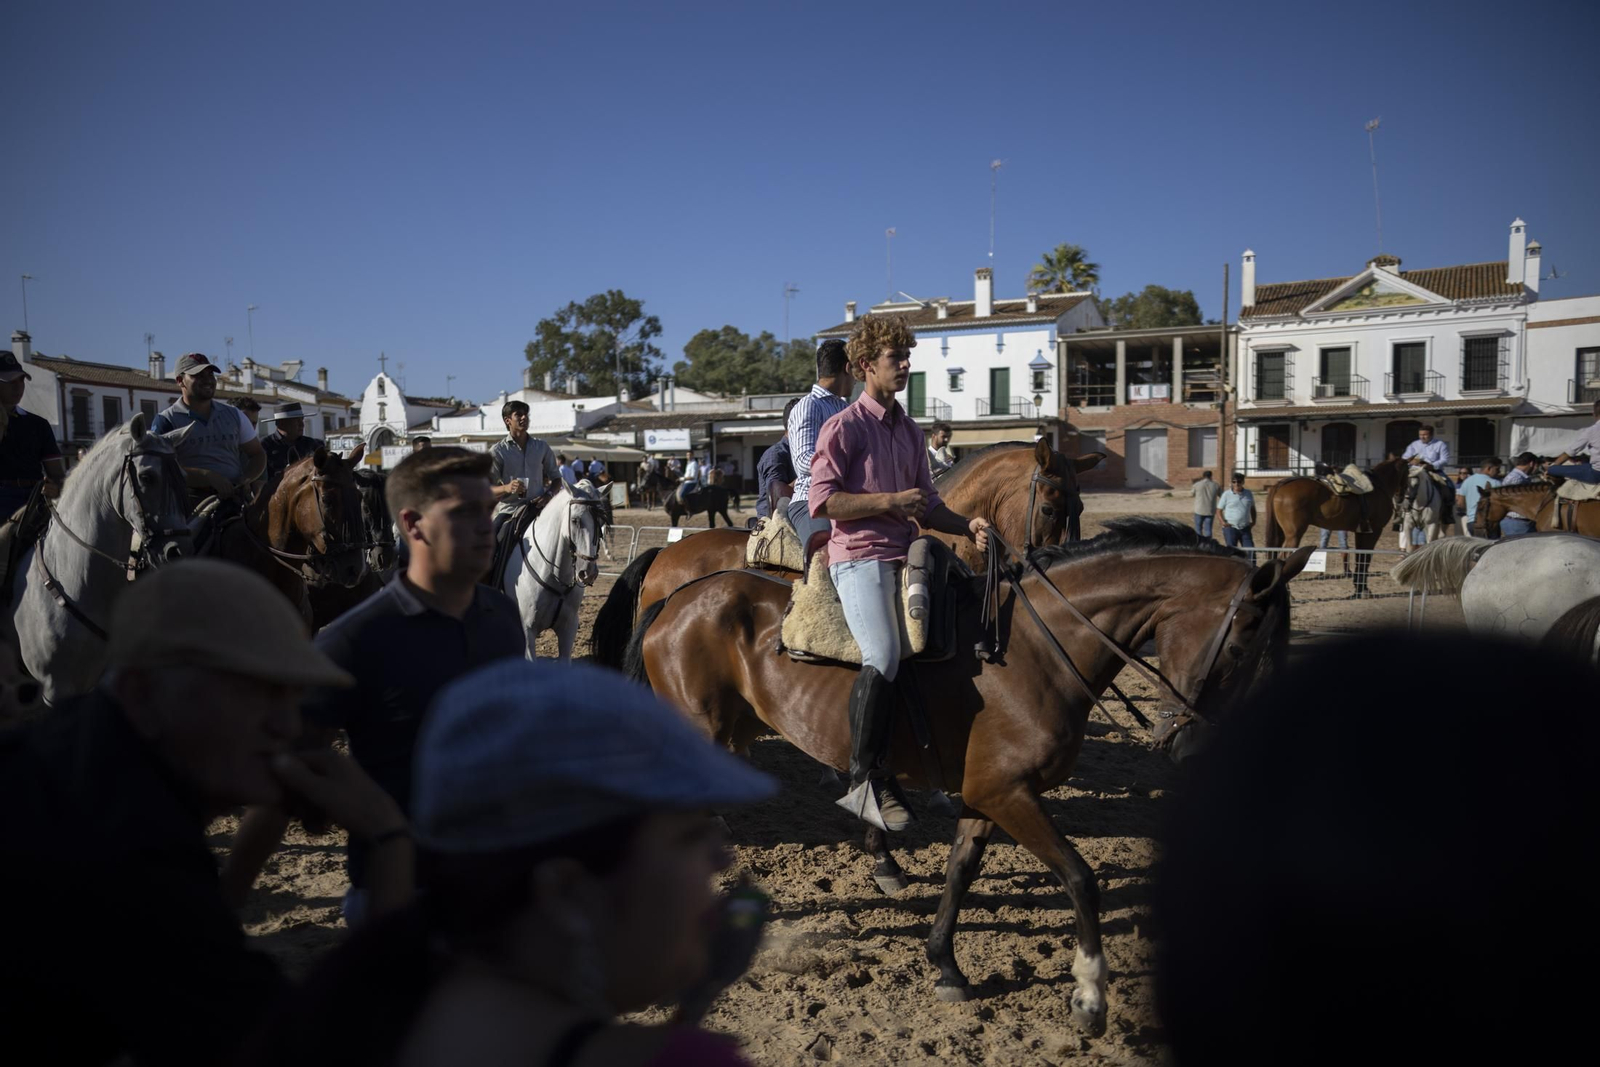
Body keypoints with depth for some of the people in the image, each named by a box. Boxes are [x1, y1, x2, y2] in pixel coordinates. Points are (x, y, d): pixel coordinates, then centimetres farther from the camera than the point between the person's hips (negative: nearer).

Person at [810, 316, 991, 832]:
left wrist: (968, 526, 1)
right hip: (859, 557, -8)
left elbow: (928, 505, 19)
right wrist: (889, 501, -14)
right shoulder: (844, 427, -2)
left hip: (905, 555, 8)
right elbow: (821, 500, -10)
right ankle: (863, 781, -15)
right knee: (883, 657, -25)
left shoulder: (911, 433, 19)